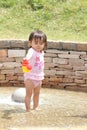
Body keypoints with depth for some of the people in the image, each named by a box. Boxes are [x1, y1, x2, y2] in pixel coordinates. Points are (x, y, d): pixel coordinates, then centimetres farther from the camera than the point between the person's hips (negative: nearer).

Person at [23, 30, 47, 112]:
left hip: (39, 77, 7)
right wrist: (26, 58, -68)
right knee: (29, 94, -1)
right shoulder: (32, 51, -19)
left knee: (37, 93, 17)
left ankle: (35, 108, 31)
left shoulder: (41, 53, 6)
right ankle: (28, 109, 6)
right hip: (30, 77, -7)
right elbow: (29, 55, -45)